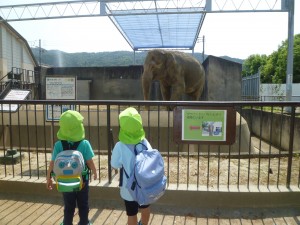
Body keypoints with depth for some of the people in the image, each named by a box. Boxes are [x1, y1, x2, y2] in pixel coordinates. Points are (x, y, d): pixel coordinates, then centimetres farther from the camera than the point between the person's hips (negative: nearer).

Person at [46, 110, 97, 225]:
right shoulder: (85, 144, -18)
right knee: (83, 205, 20)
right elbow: (90, 162, -14)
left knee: (68, 207, 21)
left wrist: (48, 178, 5)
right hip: (82, 180, -1)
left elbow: (53, 163, -10)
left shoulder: (58, 145, -15)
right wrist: (94, 172, 6)